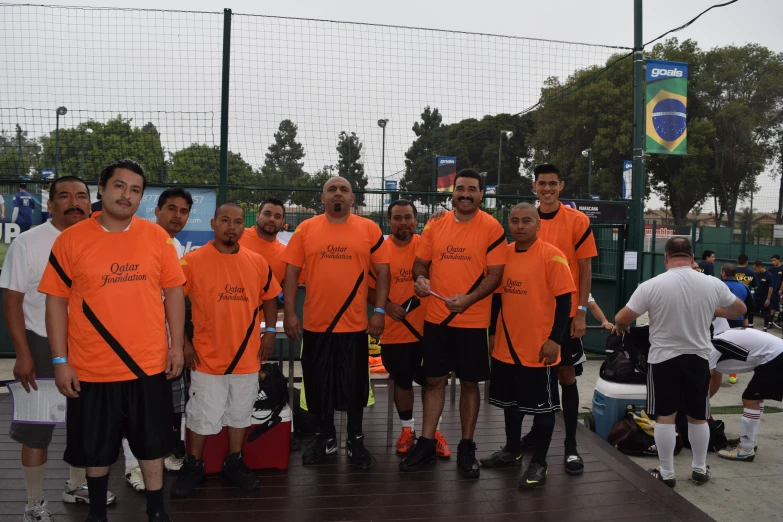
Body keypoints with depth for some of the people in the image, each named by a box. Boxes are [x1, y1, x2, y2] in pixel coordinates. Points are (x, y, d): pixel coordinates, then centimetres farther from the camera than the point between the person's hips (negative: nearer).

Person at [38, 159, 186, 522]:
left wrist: (176, 345, 0)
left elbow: (173, 291, 4)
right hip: (92, 367, 0)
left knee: (152, 442, 13)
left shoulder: (157, 236, -1)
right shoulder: (71, 239, -5)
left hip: (149, 363, 1)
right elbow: (56, 302, -3)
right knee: (96, 447, 16)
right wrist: (60, 360, -5)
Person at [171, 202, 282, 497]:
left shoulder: (258, 263, 1)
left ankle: (233, 464, 32)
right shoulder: (193, 261, -10)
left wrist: (270, 333, 5)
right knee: (202, 417, 9)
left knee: (240, 413, 16)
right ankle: (193, 468, 28)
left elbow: (269, 299, 14)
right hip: (207, 358, -3)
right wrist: (182, 342, -9)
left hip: (247, 358, 4)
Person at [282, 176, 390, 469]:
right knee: (319, 384, 12)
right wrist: (289, 313, -4)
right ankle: (326, 437, 30)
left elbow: (382, 271, 2)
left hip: (355, 324, -1)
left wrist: (379, 311, -5)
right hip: (315, 323, 1)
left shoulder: (369, 229, 0)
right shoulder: (305, 229, 1)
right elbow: (291, 273, 2)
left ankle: (356, 440, 27)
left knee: (355, 384, 9)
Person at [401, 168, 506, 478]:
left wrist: (468, 299, -23)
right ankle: (426, 444, 22)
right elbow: (421, 262, 12)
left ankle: (467, 448, 22)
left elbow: (495, 274, -9)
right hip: (436, 318, 3)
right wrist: (420, 279, -10)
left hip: (473, 321, -3)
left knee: (469, 383, 8)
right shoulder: (435, 225, 5)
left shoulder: (492, 228, -6)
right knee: (434, 380, 10)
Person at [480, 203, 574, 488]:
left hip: (538, 348, -6)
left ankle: (538, 463, 20)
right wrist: (493, 332, 15)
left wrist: (555, 339, -16)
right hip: (506, 346, 6)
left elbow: (564, 300, -12)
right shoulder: (503, 254, 5)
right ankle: (512, 451, 37)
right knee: (510, 401, 19)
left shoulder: (552, 256, -12)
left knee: (542, 405, 7)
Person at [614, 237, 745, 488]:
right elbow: (739, 310, 13)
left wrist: (619, 327, 13)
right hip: (698, 358, 3)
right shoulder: (713, 284, -5)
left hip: (663, 359, -3)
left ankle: (666, 473, 14)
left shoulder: (652, 285, -14)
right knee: (698, 417, 18)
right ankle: (700, 469, 29)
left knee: (665, 417, 7)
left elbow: (622, 319, -10)